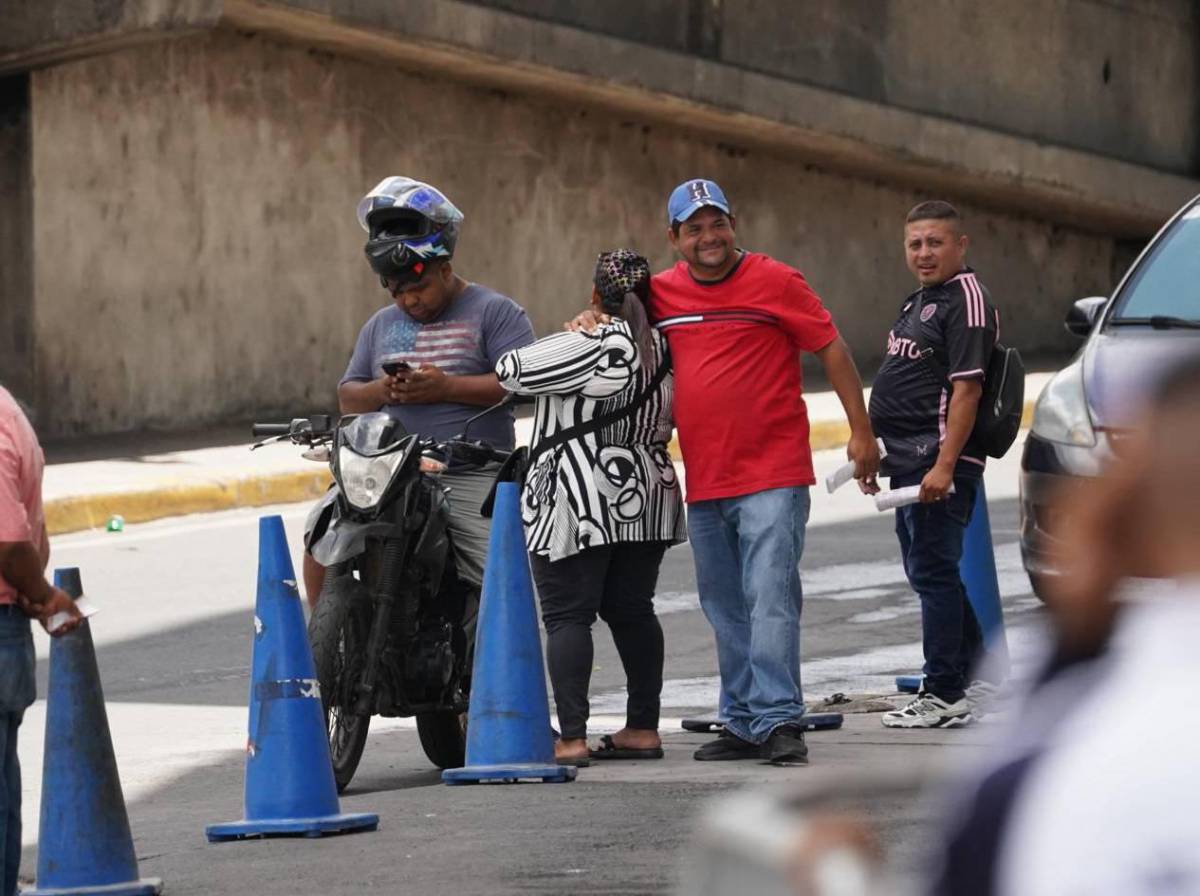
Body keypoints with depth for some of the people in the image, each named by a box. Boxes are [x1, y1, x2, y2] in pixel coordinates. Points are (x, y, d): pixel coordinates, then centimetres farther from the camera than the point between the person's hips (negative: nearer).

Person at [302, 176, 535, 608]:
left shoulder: (494, 312, 3)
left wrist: (446, 387, -17)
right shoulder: (381, 325, 21)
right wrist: (381, 391, -4)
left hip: (472, 479, -4)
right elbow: (348, 398, 20)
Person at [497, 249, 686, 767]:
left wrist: (572, 332, 4)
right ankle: (643, 729, 15)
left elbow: (511, 371, -11)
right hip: (645, 501, 7)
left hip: (580, 507, -7)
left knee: (568, 616, -6)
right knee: (632, 611, 13)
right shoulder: (663, 349, 9)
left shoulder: (590, 345, -13)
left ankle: (571, 738, -12)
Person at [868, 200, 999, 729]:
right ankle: (973, 674, 29)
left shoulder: (965, 301, -13)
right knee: (927, 570, 17)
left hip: (939, 459, -10)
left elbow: (967, 389, -20)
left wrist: (944, 465, -25)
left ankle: (944, 696, -4)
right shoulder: (918, 302, 17)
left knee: (933, 571, -8)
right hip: (907, 459, 10)